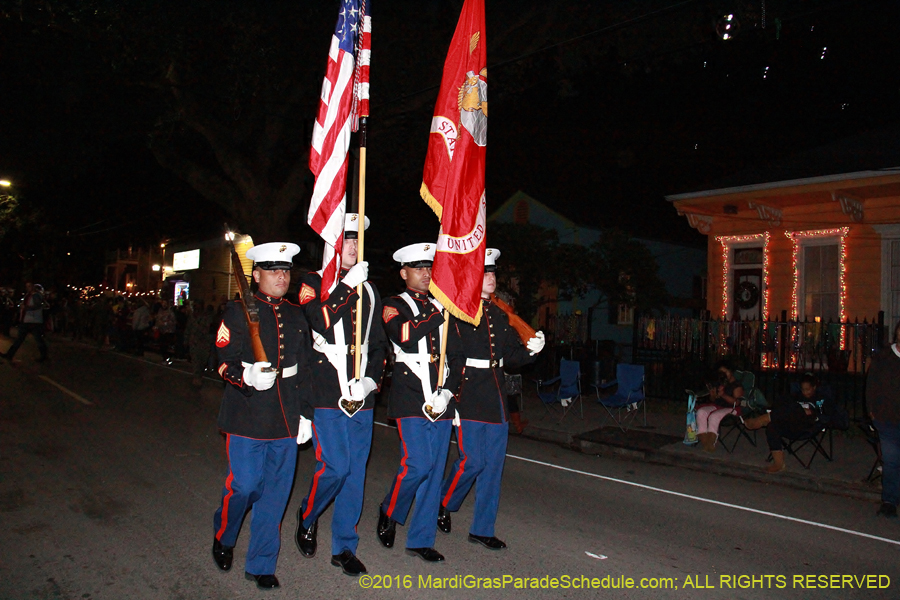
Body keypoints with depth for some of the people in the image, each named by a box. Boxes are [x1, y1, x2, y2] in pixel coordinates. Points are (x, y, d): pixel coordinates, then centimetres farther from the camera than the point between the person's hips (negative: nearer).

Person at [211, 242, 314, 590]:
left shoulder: (296, 317, 12)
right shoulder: (238, 313, -2)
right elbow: (224, 363, -7)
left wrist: (306, 413, 12)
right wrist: (247, 376, -28)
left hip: (286, 420, 4)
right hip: (247, 417, -4)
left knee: (276, 491, 7)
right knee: (244, 486, -2)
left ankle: (261, 565, 23)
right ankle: (222, 538, 31)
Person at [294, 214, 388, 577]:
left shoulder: (368, 290, 14)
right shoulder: (314, 283, 0)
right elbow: (319, 323, -20)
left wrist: (371, 379, 1)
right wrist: (348, 285, -21)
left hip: (361, 397, 5)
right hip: (326, 395, -5)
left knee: (356, 471, 8)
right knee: (335, 466, -9)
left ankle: (344, 547, 22)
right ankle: (308, 517, 22)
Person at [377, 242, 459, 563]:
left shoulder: (441, 306, 17)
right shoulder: (395, 306, 2)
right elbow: (405, 338, -19)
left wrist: (448, 391, 1)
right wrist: (438, 313, -21)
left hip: (441, 403, 5)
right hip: (411, 401, -5)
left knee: (435, 470, 6)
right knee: (417, 464, -13)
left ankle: (421, 540, 18)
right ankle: (390, 513, 17)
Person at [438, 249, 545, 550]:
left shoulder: (499, 315, 16)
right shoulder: (454, 312, -6)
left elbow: (511, 358, 17)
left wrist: (530, 350, -3)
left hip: (496, 401, 7)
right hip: (468, 400, -7)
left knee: (494, 465, 8)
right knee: (473, 460, -8)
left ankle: (482, 529, 20)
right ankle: (443, 504, 21)